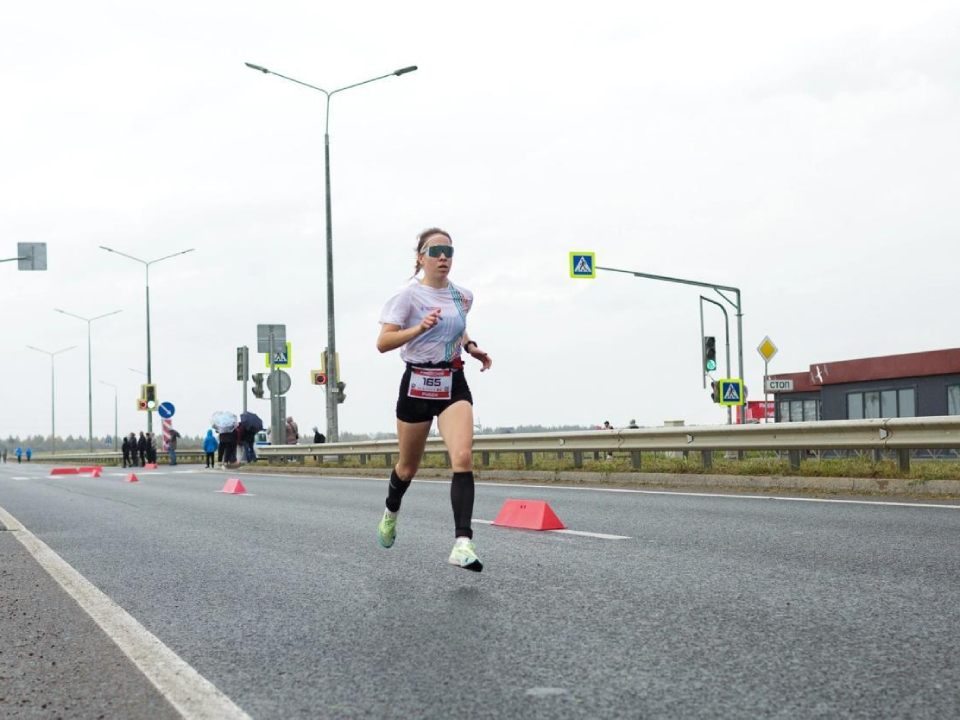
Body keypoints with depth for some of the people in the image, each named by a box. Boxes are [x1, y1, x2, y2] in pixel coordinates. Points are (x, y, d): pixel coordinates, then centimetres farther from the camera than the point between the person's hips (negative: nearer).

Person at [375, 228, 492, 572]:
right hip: (418, 384, -2)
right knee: (408, 466, 13)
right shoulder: (409, 295, -7)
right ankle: (391, 512, 47)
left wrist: (470, 346, 9)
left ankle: (462, 543, -27)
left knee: (463, 457, -20)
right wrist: (419, 328, -29)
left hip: (453, 384, 3)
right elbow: (382, 342, -15)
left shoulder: (463, 296, 8)